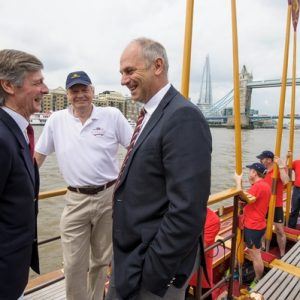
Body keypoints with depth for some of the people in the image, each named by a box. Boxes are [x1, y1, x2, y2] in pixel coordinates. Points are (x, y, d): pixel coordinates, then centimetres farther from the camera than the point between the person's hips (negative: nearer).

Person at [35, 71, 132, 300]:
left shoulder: (112, 115, -4)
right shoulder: (56, 120, 2)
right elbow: (38, 155, 11)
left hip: (109, 197, 0)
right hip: (76, 201, 1)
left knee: (102, 260, 17)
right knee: (73, 265, 6)